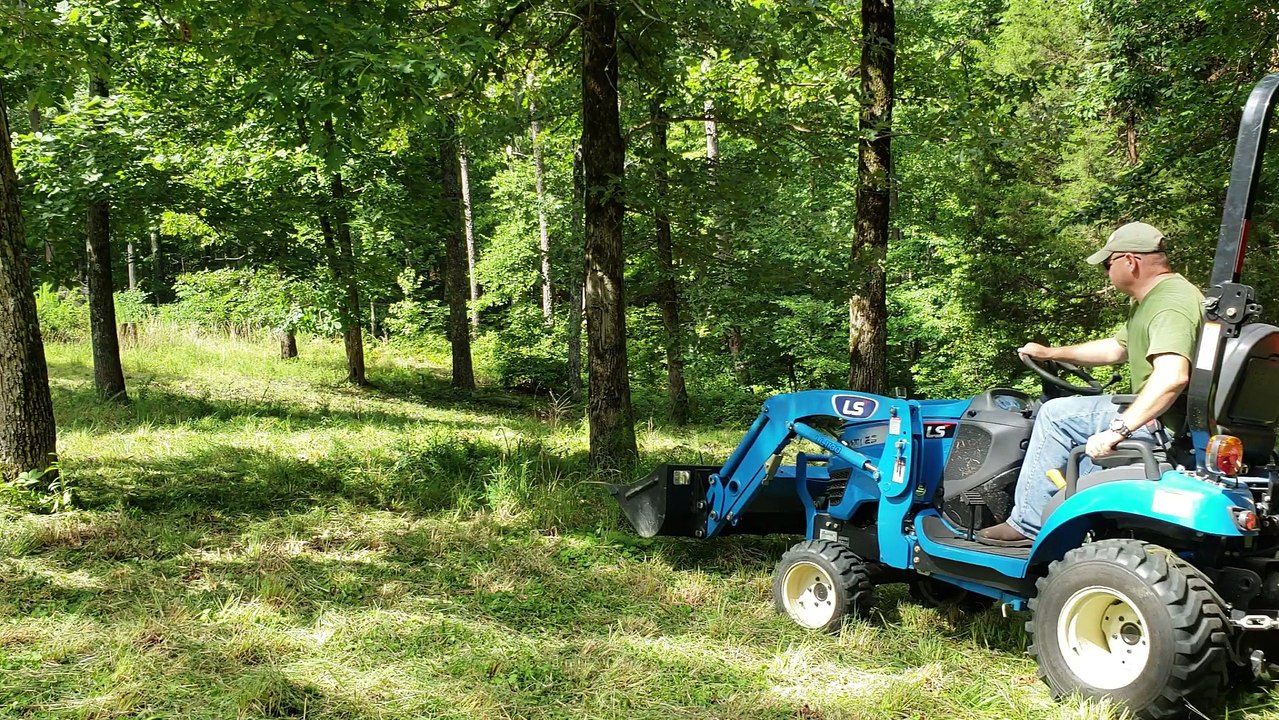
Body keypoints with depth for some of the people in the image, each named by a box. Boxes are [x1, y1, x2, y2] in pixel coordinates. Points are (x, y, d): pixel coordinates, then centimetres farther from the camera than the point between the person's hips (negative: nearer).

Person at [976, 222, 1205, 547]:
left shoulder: (1171, 303, -22)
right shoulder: (1149, 299, 15)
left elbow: (1172, 377, -36)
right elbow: (1116, 348, 29)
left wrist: (1116, 430, -38)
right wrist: (1050, 353, 28)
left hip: (1165, 425, -11)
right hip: (1159, 418, 11)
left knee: (1056, 414, -12)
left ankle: (1026, 525, -5)